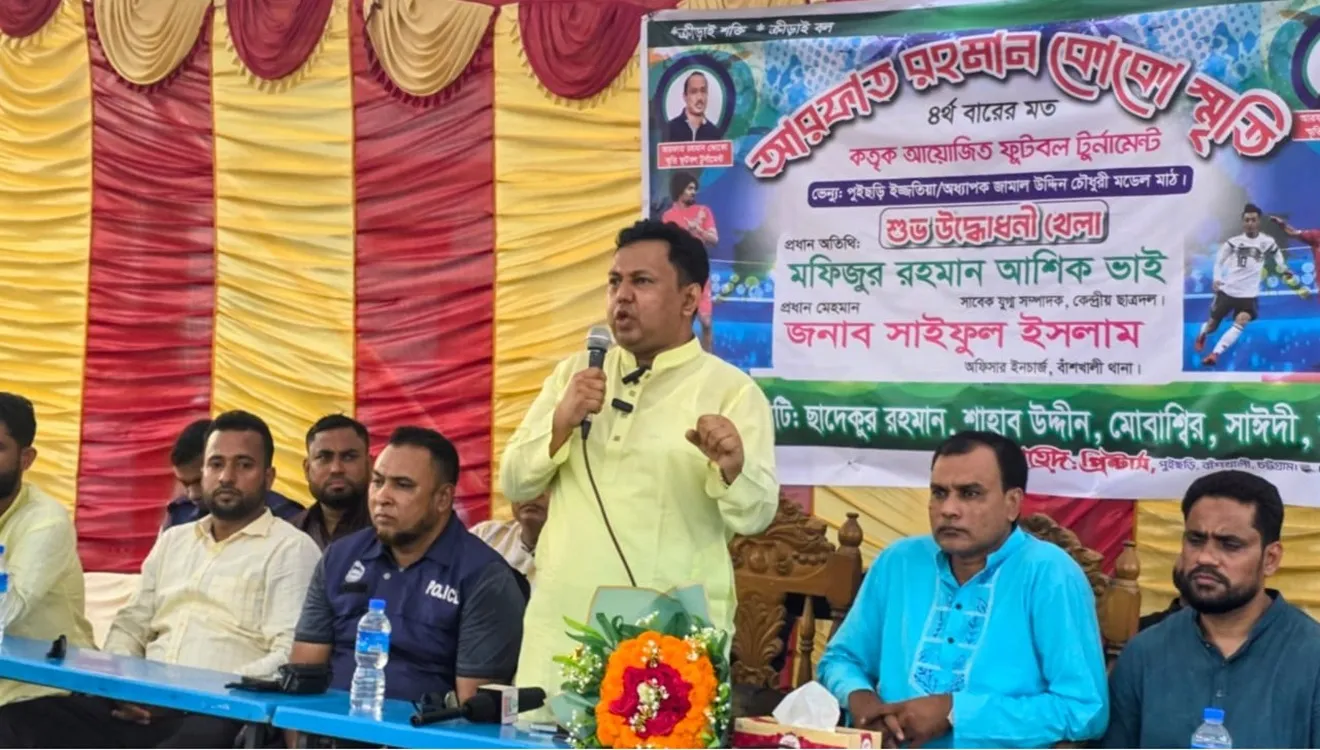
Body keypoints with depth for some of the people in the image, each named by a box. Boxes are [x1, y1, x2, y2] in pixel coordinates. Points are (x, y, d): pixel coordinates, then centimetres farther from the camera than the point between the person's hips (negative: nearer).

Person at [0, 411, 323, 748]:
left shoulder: (292, 549, 2)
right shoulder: (173, 540, 24)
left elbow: (288, 658, -8)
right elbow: (130, 625, 24)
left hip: (218, 714, -6)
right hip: (142, 708, 6)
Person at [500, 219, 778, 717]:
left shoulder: (731, 391, -3)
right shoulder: (573, 373, 11)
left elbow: (755, 515, -11)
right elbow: (515, 485, 8)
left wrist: (732, 466, -32)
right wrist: (561, 422, -9)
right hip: (561, 626, 4)